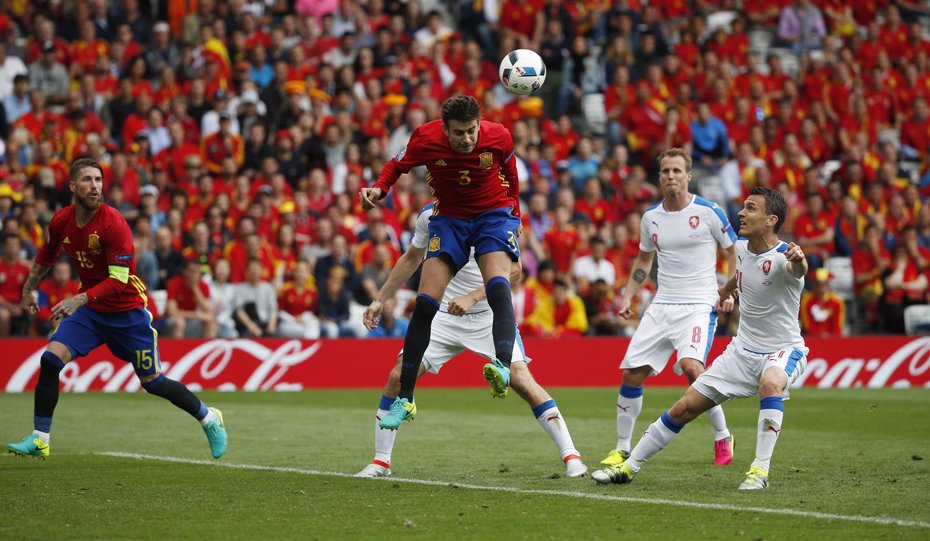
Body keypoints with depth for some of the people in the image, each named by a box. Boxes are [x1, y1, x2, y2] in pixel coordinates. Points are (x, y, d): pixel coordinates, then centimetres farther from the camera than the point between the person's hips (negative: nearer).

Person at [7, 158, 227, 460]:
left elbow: (119, 280, -27)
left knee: (152, 382, 2)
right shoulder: (61, 222, -5)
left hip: (127, 312, -5)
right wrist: (28, 289, 19)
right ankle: (39, 440, -8)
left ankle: (209, 419, 25)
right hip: (88, 309, 5)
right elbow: (46, 258, 18)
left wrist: (79, 300, -36)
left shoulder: (113, 223, -23)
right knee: (50, 359, -15)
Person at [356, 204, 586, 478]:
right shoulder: (429, 215, 0)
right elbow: (411, 259, 17)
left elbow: (513, 270, -19)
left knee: (520, 378, -19)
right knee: (398, 376, -8)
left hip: (491, 314, -4)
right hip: (444, 314, 4)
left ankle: (571, 456, -10)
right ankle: (381, 461, 7)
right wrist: (380, 300, 18)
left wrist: (472, 297, -30)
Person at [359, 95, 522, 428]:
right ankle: (404, 398, -3)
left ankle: (503, 367, -51)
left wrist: (514, 213, 13)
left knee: (498, 287, -31)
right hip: (449, 218, 2)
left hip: (493, 213, -2)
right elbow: (398, 164, 1)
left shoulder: (498, 137, -18)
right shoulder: (426, 139, -19)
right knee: (425, 303, -10)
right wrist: (378, 189, -19)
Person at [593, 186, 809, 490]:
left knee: (771, 383, -41)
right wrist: (723, 292, 39)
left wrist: (798, 261, -73)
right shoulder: (741, 247, -2)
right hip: (743, 349, 7)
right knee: (684, 408, 3)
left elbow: (798, 270, -50)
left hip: (783, 350, -6)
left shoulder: (781, 257, -24)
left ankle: (760, 470, -34)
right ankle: (629, 467, 16)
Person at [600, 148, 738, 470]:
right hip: (662, 306, 5)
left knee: (691, 365, -28)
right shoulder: (650, 217, 8)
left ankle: (723, 438, -10)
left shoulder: (709, 212, -6)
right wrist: (628, 296, 13)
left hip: (700, 304, -5)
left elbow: (735, 251, 2)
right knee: (631, 372, -3)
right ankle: (622, 449, 12)